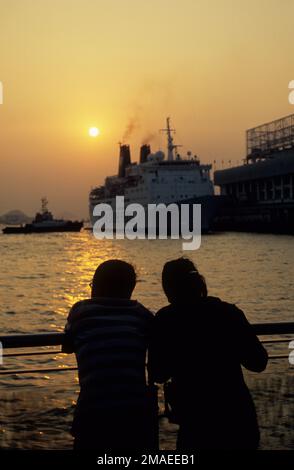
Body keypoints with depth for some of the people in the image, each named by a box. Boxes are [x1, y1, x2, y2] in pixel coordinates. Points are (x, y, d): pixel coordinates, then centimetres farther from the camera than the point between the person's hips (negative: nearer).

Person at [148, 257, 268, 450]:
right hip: (241, 422, 3)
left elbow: (158, 375, 2)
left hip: (197, 427, -3)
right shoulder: (230, 312, -2)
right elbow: (258, 363, 4)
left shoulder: (165, 320, -7)